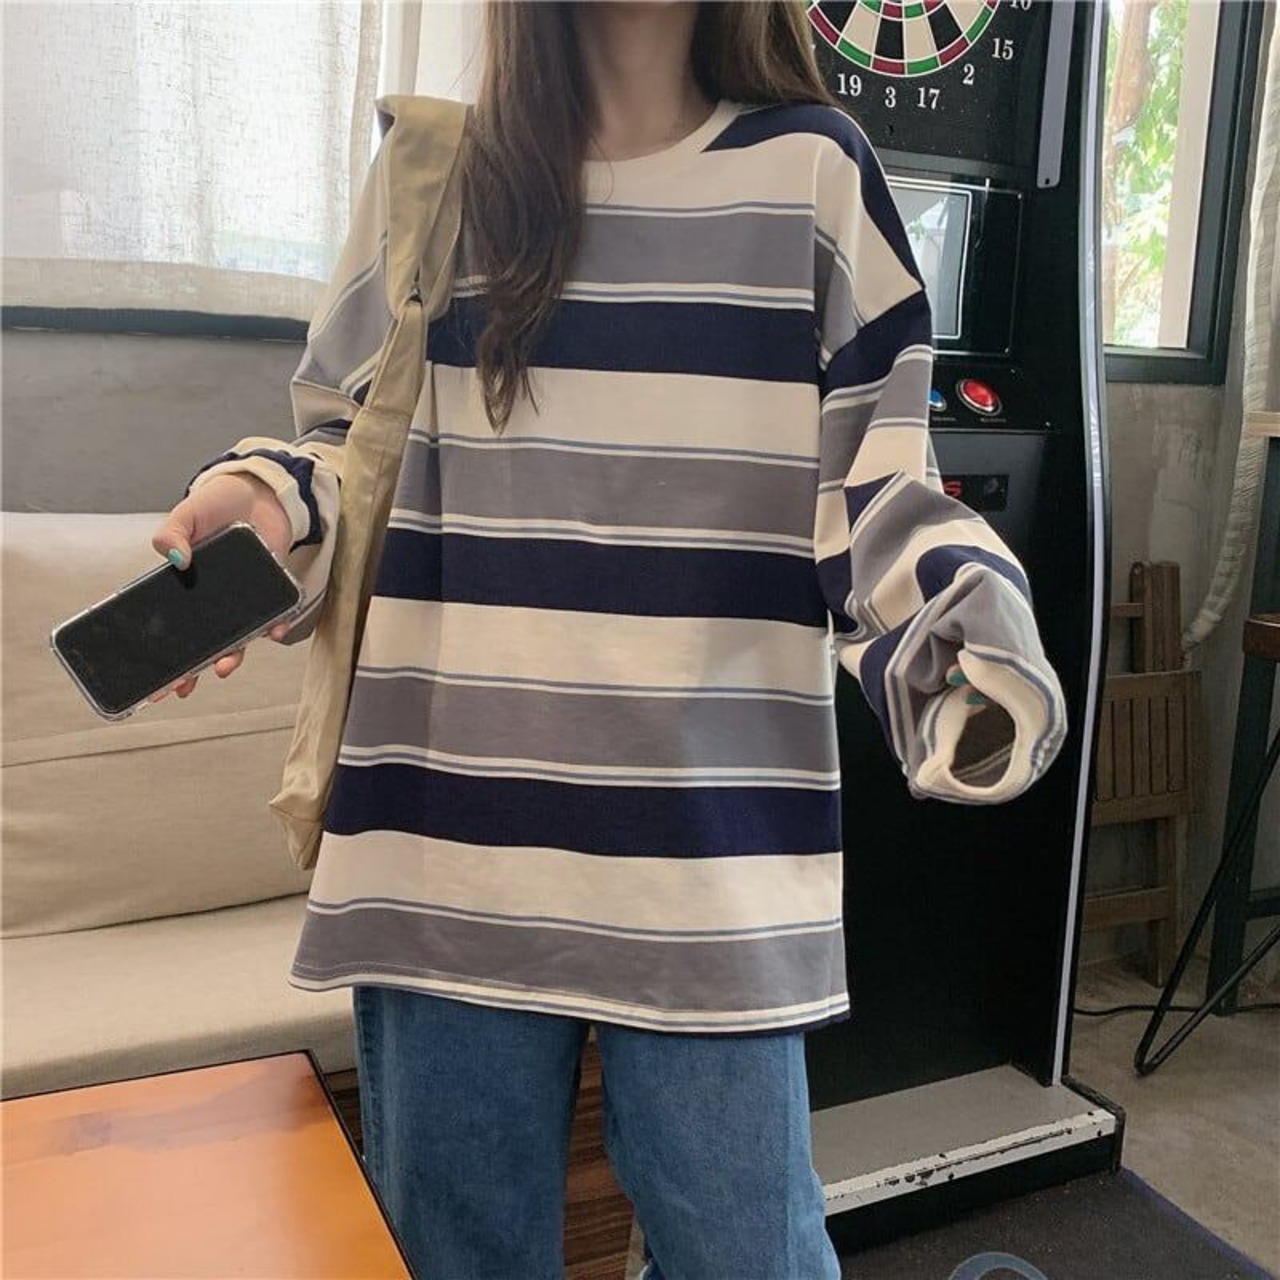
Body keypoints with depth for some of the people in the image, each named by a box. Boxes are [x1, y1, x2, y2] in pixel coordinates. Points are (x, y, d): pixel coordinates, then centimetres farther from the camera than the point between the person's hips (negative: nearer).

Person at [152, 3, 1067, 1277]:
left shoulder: (809, 172, 5)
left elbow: (873, 488, 2)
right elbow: (351, 442, 17)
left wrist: (969, 622, -17)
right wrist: (259, 499, -4)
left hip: (712, 863, -1)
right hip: (448, 848, 2)